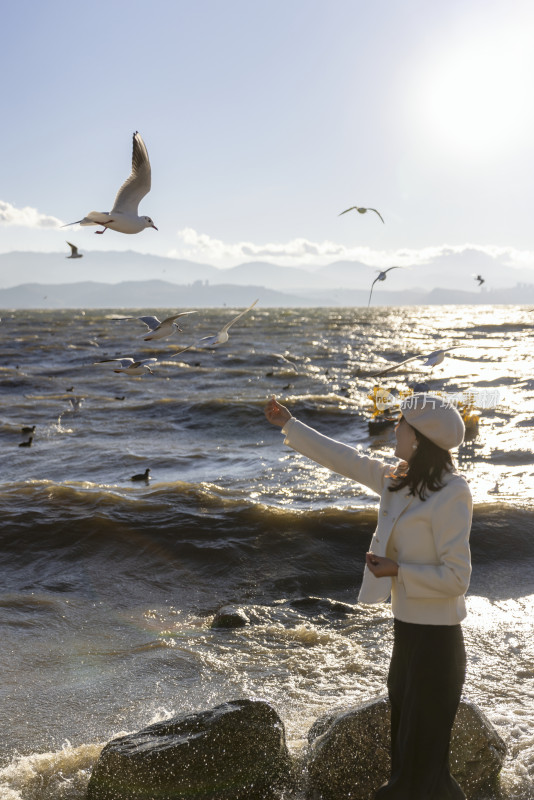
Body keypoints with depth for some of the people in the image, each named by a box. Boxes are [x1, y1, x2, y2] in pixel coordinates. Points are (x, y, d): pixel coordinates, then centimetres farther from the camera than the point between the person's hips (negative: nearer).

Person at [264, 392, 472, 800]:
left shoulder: (451, 495, -19)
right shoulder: (400, 482, 5)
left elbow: (456, 577, -19)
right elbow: (345, 458, 14)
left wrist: (397, 570, -17)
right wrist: (289, 424, 18)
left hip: (433, 639, -8)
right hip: (408, 629, 8)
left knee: (424, 756, 2)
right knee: (405, 744, 21)